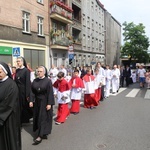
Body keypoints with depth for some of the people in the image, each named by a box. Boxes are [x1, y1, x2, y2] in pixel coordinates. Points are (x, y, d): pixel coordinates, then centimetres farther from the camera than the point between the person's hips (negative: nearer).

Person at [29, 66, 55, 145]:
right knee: (37, 117, 12)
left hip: (45, 102, -5)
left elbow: (50, 93, -15)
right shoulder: (35, 81, 2)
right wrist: (31, 101, -6)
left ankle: (40, 136, 3)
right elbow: (32, 91, 3)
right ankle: (43, 133, 29)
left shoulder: (48, 81, -12)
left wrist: (49, 103, -18)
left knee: (43, 118, -1)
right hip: (37, 102, 6)